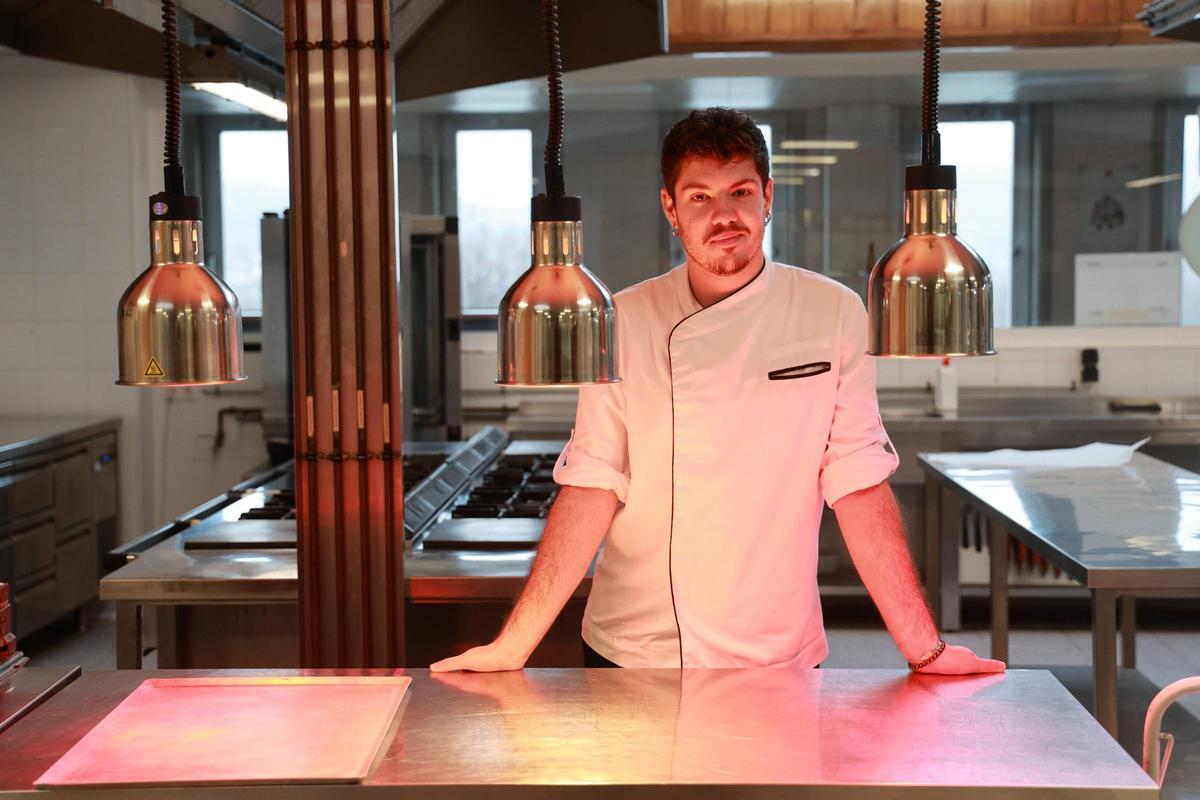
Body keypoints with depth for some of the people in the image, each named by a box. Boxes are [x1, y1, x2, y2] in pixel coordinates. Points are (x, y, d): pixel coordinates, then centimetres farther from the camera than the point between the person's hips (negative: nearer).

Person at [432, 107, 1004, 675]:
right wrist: (514, 644, -13)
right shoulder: (624, 323, -5)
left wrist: (924, 649, -8)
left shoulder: (833, 314, -6)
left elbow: (859, 484, -6)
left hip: (778, 656, 0)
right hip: (631, 651, 0)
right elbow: (593, 487, -7)